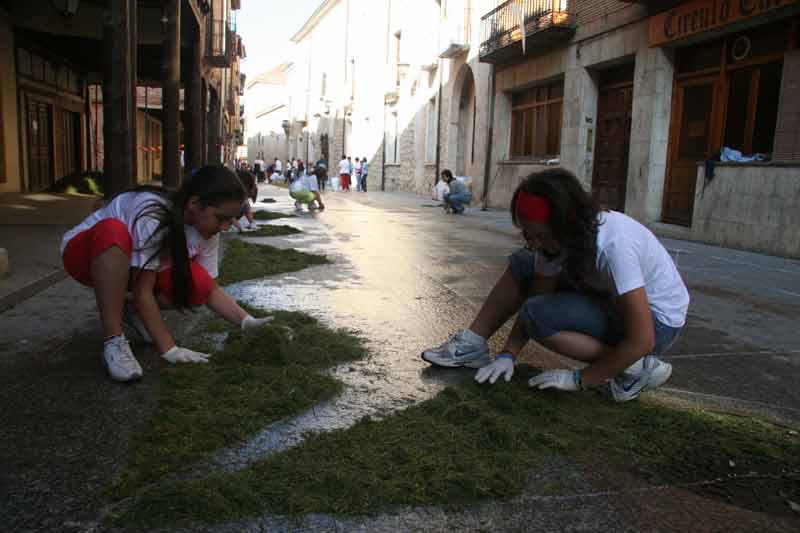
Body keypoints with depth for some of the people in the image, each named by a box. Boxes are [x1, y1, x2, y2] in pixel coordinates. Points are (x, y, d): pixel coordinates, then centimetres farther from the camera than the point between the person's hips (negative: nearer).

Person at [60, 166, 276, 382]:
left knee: (199, 284, -24)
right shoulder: (152, 217, -36)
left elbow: (210, 288, -12)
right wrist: (169, 349, -37)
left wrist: (247, 322, -25)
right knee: (114, 232, -41)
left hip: (130, 269, 5)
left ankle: (135, 310, 5)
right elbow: (143, 290, -34)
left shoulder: (206, 227, -16)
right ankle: (113, 341, -31)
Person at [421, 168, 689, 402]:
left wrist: (578, 379, -23)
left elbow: (641, 341, -32)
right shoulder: (557, 236, -13)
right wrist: (508, 354, -14)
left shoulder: (613, 245, -35)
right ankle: (472, 345, 1)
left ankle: (635, 369, -13)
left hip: (657, 320, -7)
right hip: (611, 299, 7)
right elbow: (536, 296, -4)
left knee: (539, 315, -25)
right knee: (522, 264, -4)